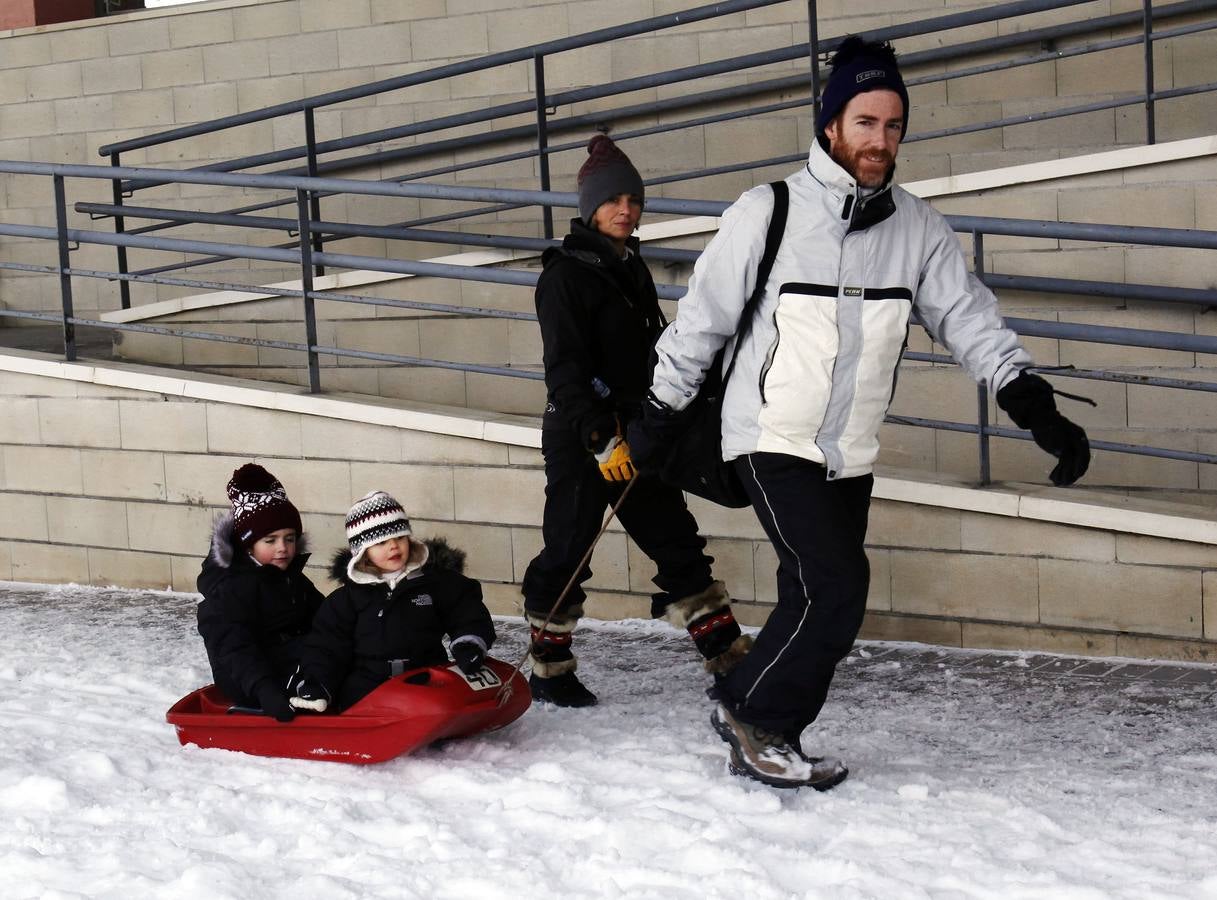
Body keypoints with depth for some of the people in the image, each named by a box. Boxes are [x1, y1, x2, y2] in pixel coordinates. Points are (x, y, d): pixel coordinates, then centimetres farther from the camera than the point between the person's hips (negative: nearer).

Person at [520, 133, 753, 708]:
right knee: (567, 554, 0)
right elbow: (565, 368, -18)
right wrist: (600, 439, -25)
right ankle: (548, 672, 14)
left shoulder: (632, 268, 14)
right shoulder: (567, 272, -11)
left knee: (678, 546, 6)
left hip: (634, 433, 8)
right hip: (580, 439, -8)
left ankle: (732, 663, 8)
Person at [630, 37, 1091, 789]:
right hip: (773, 439, -5)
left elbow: (969, 317, -6)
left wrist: (1034, 406, -19)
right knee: (837, 589, -15)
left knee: (819, 605, 7)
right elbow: (704, 318, -3)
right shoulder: (769, 213, -11)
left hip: (852, 455, 5)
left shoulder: (918, 229, 0)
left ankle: (760, 738, 24)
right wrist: (660, 415, 2)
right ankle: (754, 713, 4)